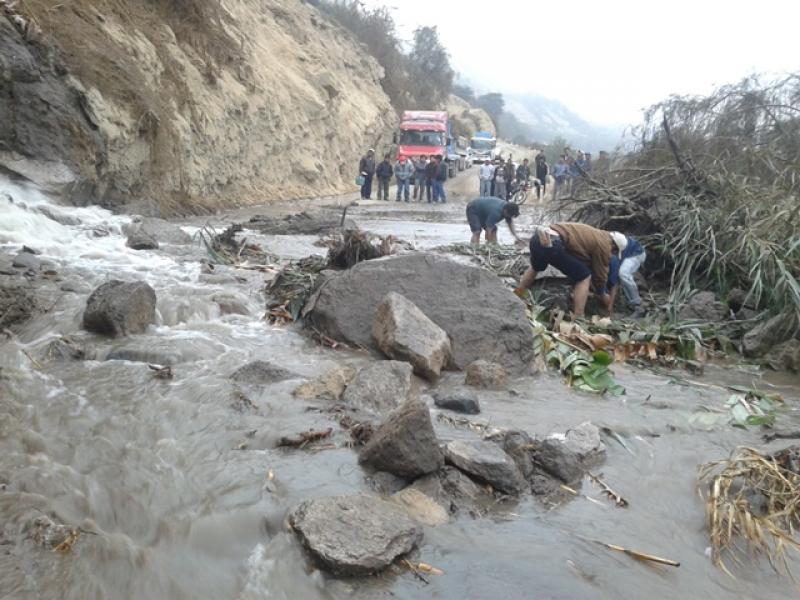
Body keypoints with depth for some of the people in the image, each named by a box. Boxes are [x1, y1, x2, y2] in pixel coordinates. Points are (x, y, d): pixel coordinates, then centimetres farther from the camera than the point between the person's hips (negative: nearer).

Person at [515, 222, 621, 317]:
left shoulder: (595, 236, 32)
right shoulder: (603, 245, 6)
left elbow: (588, 264, 42)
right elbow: (600, 275, 15)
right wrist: (603, 296, 32)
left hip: (538, 237, 9)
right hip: (551, 244, -9)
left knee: (536, 267, 40)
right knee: (584, 277, 6)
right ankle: (577, 319, 6)